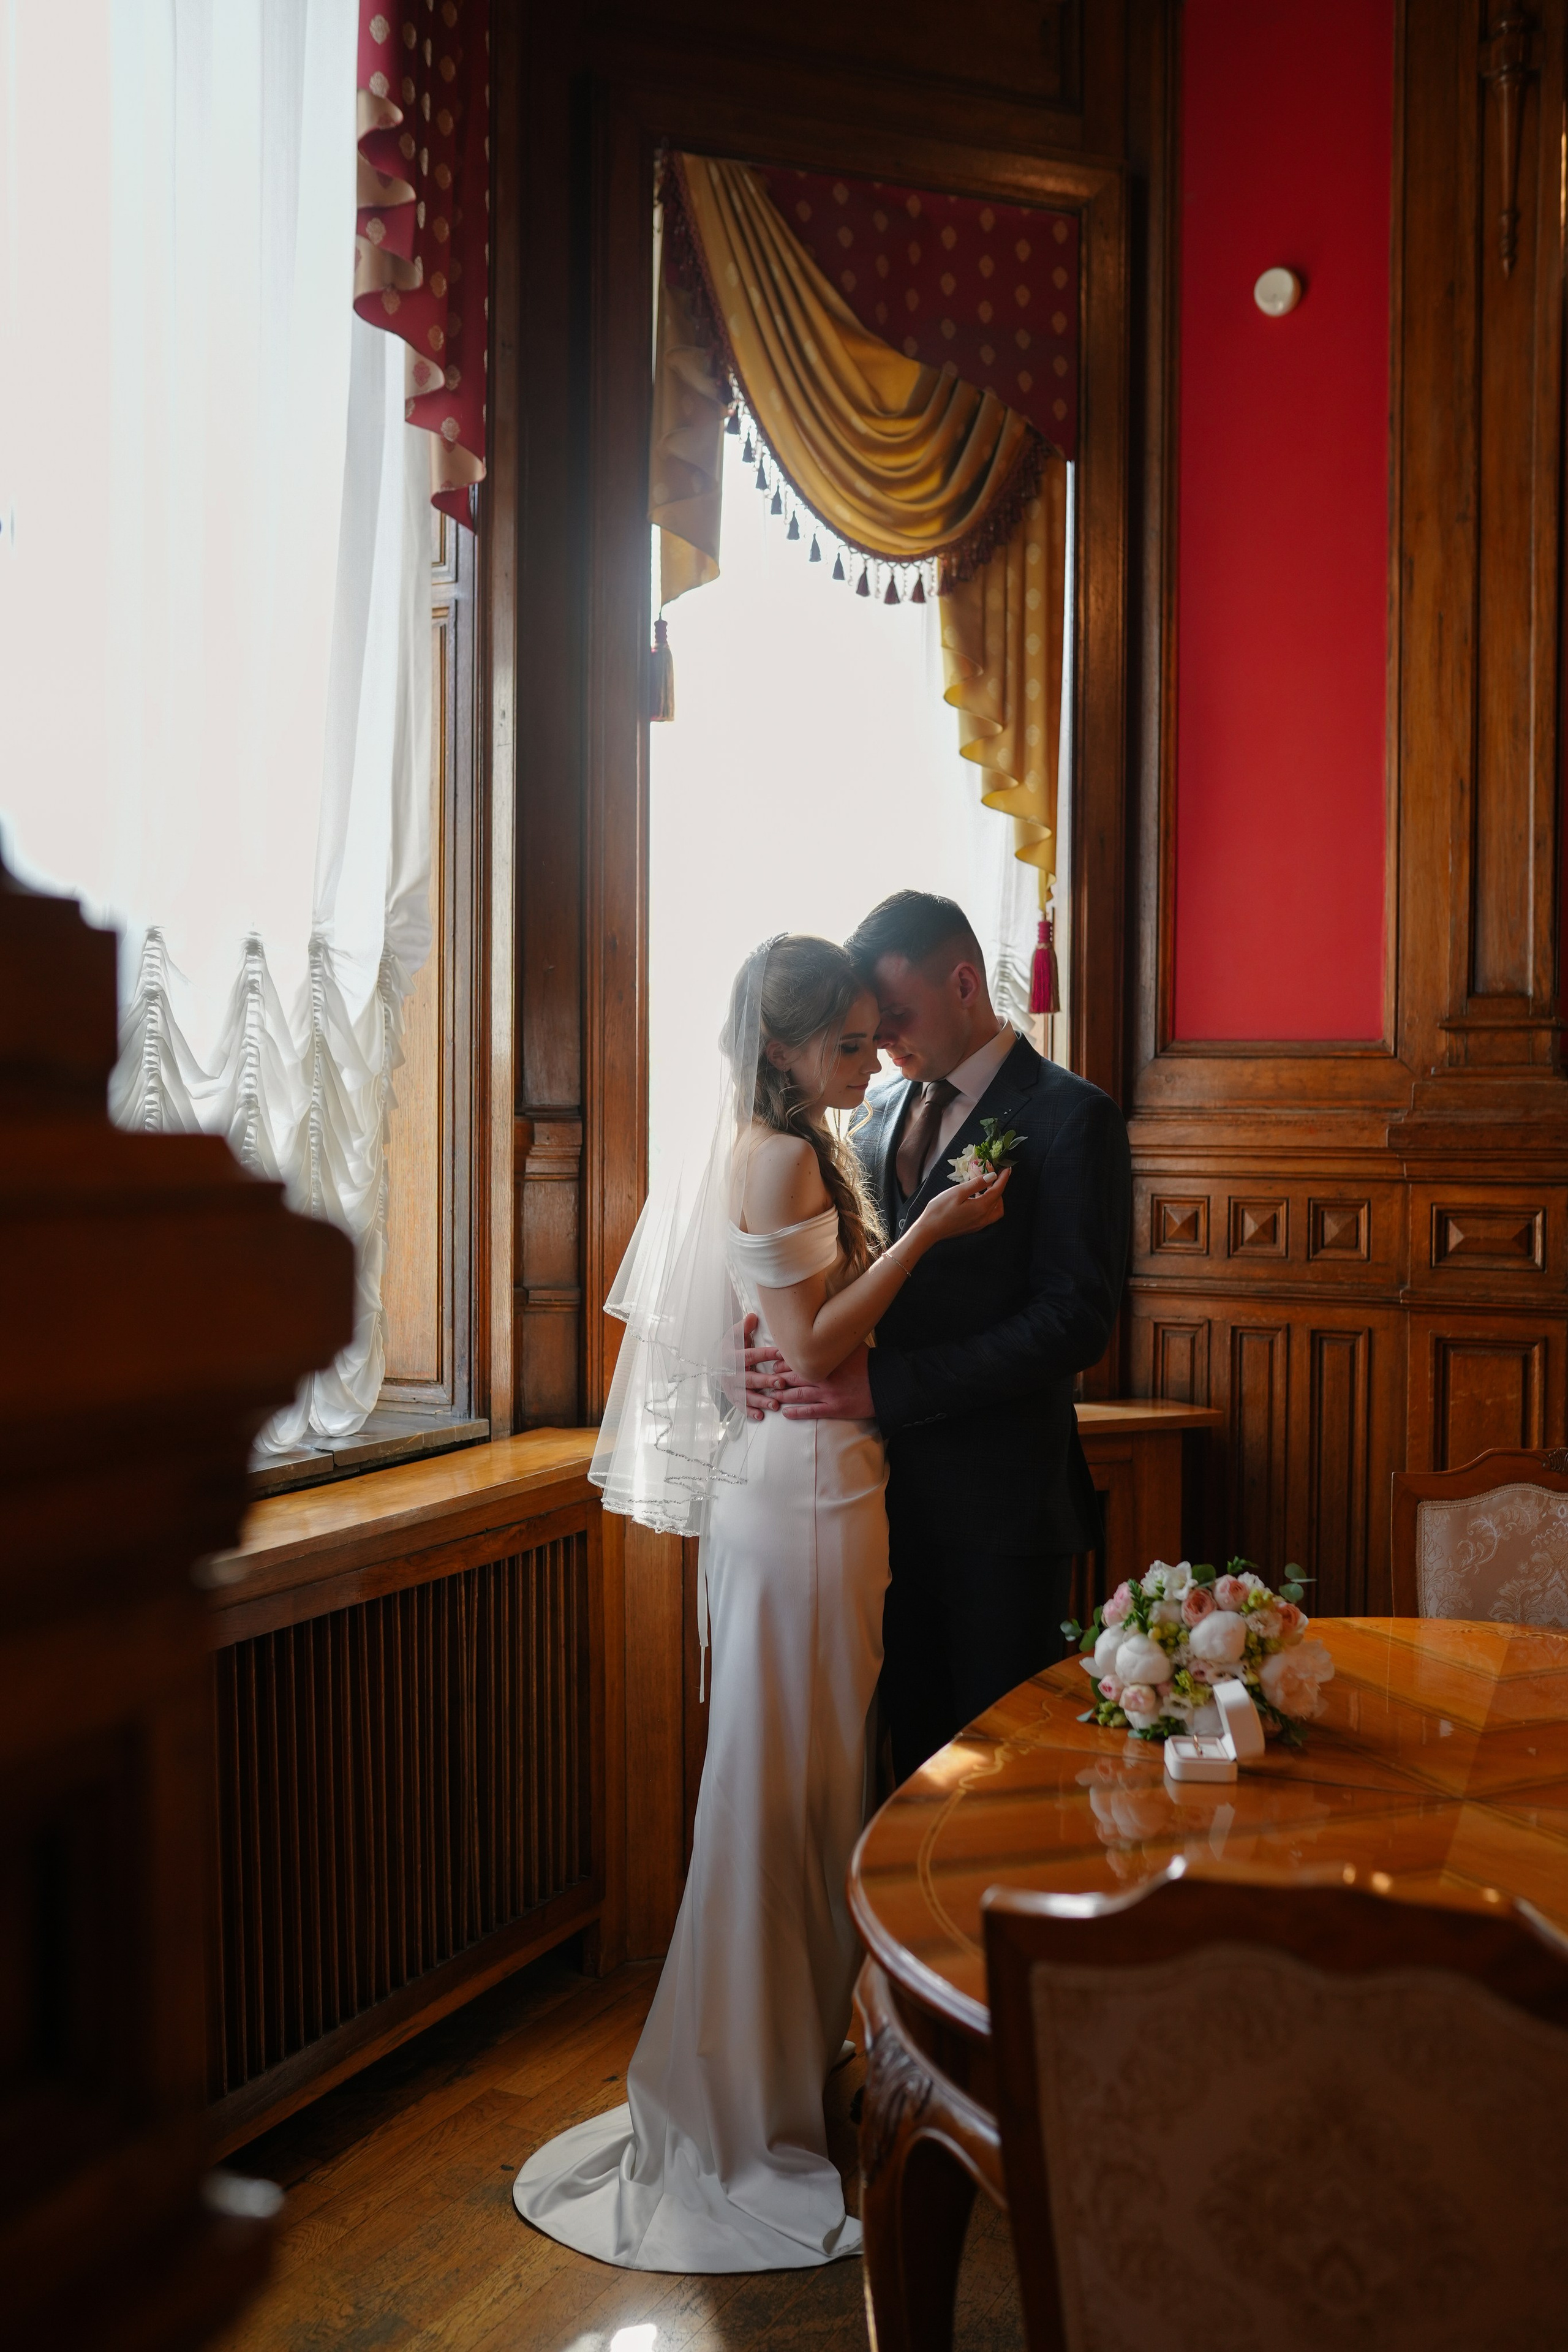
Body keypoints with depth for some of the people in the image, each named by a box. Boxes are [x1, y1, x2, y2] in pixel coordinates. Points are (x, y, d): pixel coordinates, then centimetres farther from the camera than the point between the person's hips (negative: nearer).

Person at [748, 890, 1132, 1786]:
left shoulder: (1070, 1116, -9)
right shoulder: (885, 1111, 12)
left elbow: (1077, 1321, -17)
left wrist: (883, 1385, -21)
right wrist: (784, 1350, -9)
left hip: (1001, 1496, -6)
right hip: (894, 1485, 6)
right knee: (911, 1738, 13)